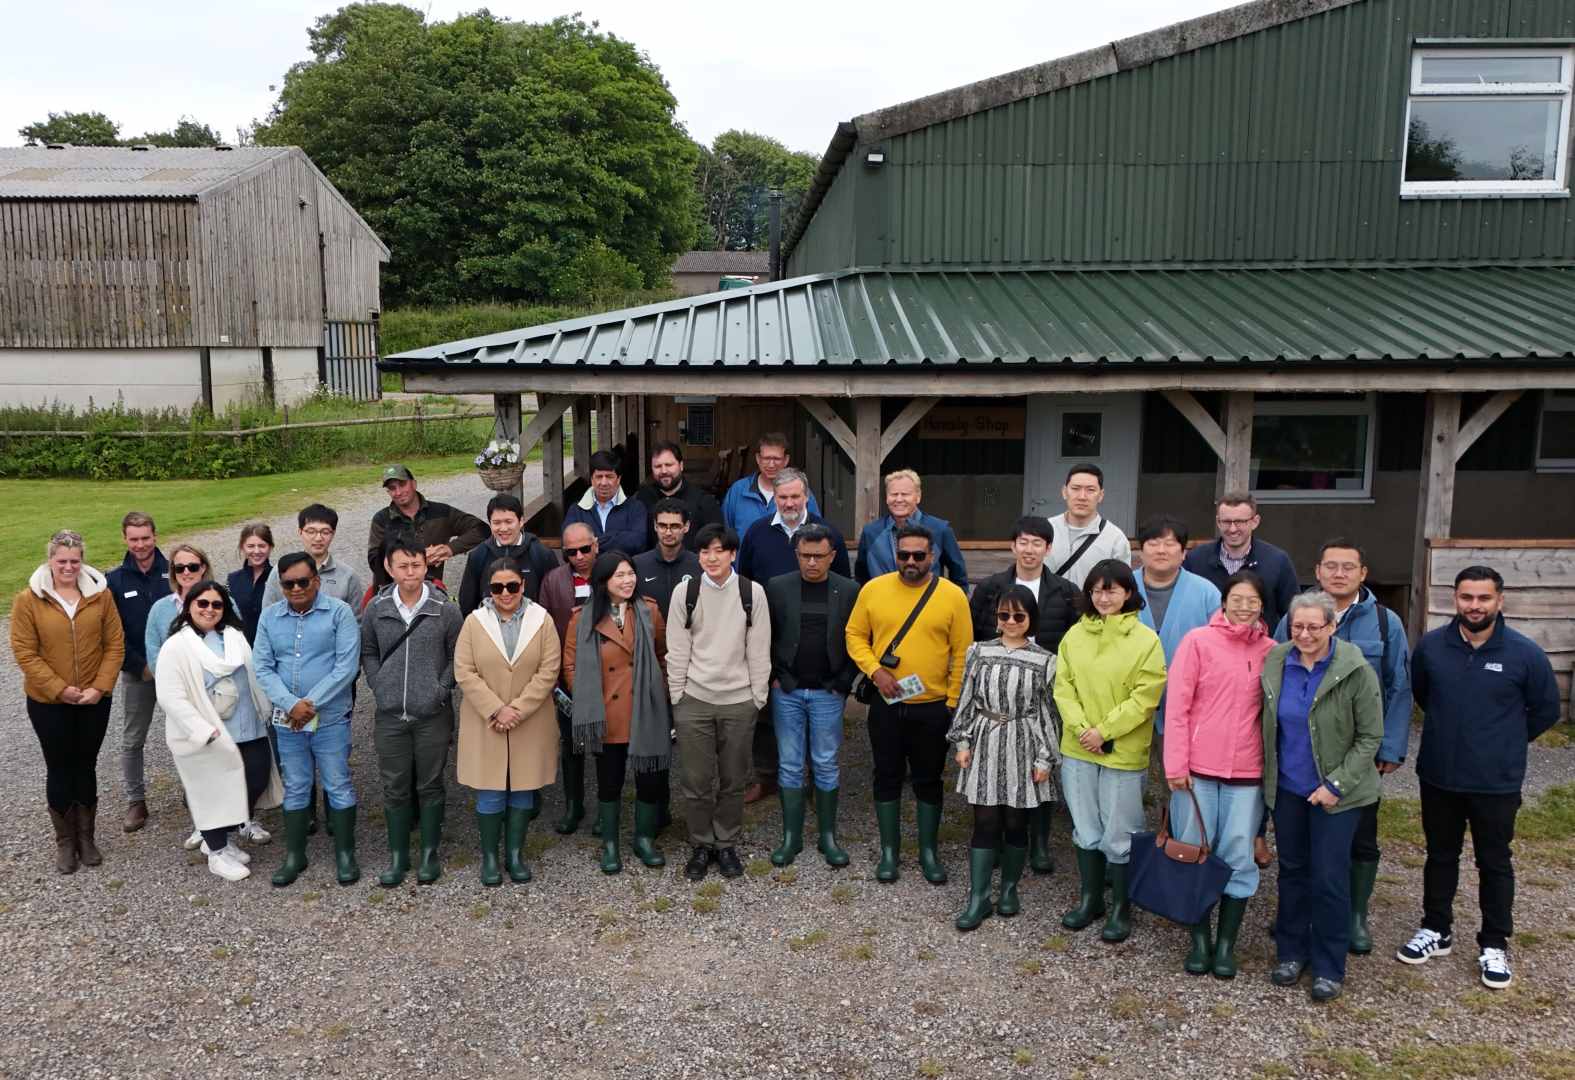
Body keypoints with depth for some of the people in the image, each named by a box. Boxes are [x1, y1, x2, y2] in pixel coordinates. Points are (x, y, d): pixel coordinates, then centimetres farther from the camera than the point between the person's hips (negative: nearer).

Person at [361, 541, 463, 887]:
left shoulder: (446, 610, -6)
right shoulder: (376, 610, -1)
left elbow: (457, 656, 1)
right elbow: (368, 652, 11)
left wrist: (441, 690, -9)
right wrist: (378, 687, -1)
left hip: (433, 715, -1)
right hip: (389, 715, 2)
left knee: (430, 785, 9)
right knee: (395, 788, 9)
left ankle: (430, 853, 23)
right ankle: (397, 856, 22)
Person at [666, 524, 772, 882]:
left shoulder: (752, 592, -3)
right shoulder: (684, 592, -2)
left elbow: (759, 650, 1)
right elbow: (677, 650, 1)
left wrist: (759, 697, -1)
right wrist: (677, 697, 0)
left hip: (739, 701, 0)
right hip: (694, 700, 0)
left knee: (733, 781, 10)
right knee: (696, 781, 6)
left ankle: (726, 845, 27)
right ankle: (701, 845, 23)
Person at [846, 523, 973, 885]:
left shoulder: (952, 595, -6)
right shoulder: (874, 589, -2)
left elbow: (963, 654, -2)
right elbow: (855, 635, 4)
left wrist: (953, 703, -4)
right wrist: (875, 670, -11)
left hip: (933, 708, -1)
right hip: (886, 705, 1)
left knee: (928, 780, 11)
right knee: (887, 776, 11)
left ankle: (929, 851, 27)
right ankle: (890, 850, 26)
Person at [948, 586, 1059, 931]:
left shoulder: (1044, 661, -1)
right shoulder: (979, 652, 3)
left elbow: (1047, 712, 0)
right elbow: (966, 700, 6)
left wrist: (1045, 758, -2)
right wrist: (962, 743, 2)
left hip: (1023, 748, 0)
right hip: (985, 745, 1)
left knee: (1015, 822, 7)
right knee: (985, 823, 0)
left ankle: (1010, 889, 25)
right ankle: (978, 897, 6)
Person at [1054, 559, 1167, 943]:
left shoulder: (1146, 640, -8)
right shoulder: (1075, 635, 4)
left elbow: (1145, 697, -12)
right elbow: (1063, 687, 2)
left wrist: (1104, 732, -15)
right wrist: (1081, 729, -11)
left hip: (1123, 752, -4)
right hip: (1077, 749, 4)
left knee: (1118, 834, 4)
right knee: (1085, 829, 14)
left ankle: (1121, 907, 22)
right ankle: (1090, 898, 30)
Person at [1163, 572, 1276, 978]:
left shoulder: (1271, 651, 5)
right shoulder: (1198, 641, -3)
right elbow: (1177, 705, -5)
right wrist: (1175, 764, -9)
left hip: (1247, 772, 2)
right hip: (1196, 768, -2)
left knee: (1238, 858, 5)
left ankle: (1226, 944, 18)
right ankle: (1200, 940, 21)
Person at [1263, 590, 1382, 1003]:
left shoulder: (1356, 671, -16)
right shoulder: (1275, 663, -4)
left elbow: (1370, 737, -10)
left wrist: (1336, 785, -15)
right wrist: (1266, 773, 2)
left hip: (1335, 792, -4)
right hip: (1286, 788, 4)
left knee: (1329, 878, 0)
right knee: (1292, 870, 14)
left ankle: (1328, 968, 15)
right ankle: (1291, 952, 28)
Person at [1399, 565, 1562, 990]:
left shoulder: (1524, 653, -13)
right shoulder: (1431, 645, -6)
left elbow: (1546, 710, 1)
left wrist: (1504, 742, 6)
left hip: (1497, 783, -2)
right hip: (1438, 777, 2)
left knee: (1494, 863, 11)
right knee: (1440, 856, 17)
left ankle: (1495, 945, 25)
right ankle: (1436, 930, 32)